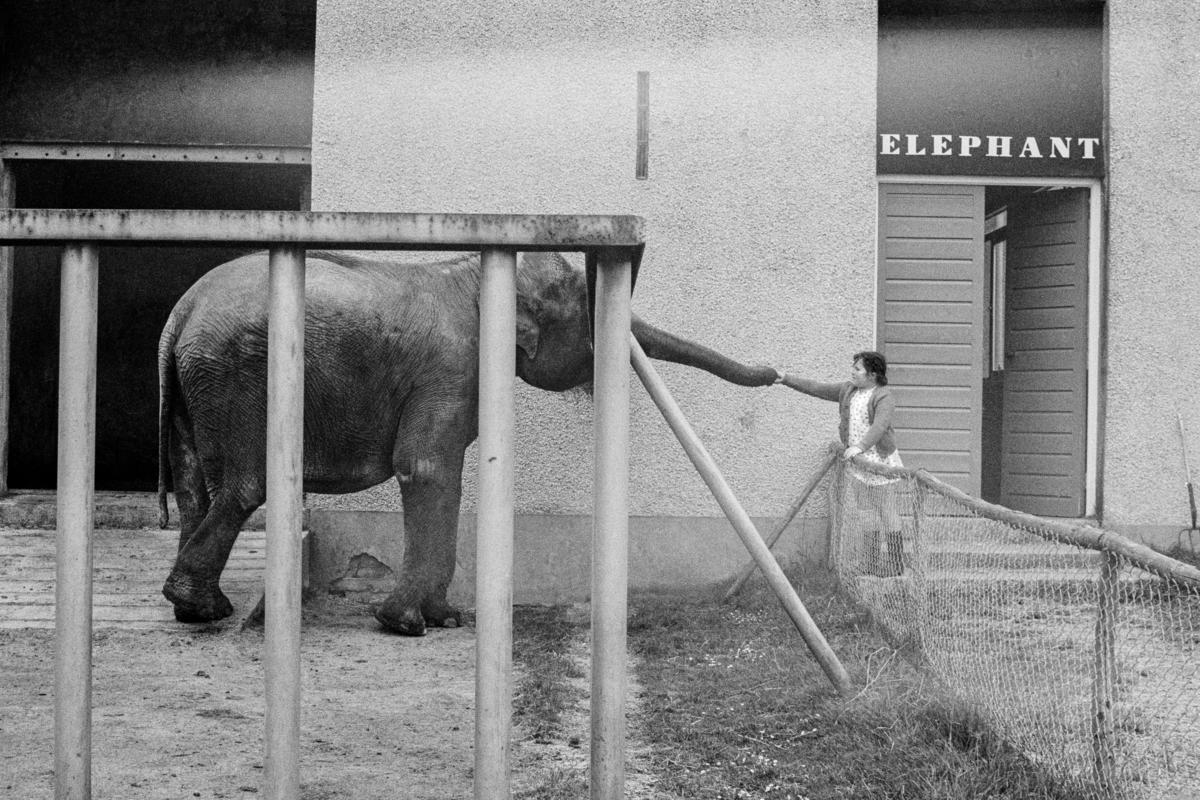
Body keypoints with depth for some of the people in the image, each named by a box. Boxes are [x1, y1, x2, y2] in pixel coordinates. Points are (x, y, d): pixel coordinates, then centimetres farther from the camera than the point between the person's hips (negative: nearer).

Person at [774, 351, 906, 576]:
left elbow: (879, 426, -28)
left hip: (880, 460, -7)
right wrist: (787, 378, 9)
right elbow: (816, 389, 14)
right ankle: (872, 561, 19)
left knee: (887, 513, 0)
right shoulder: (848, 391, 10)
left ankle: (896, 564, 8)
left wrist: (860, 447, -41)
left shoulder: (883, 397, -13)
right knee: (866, 512, 11)